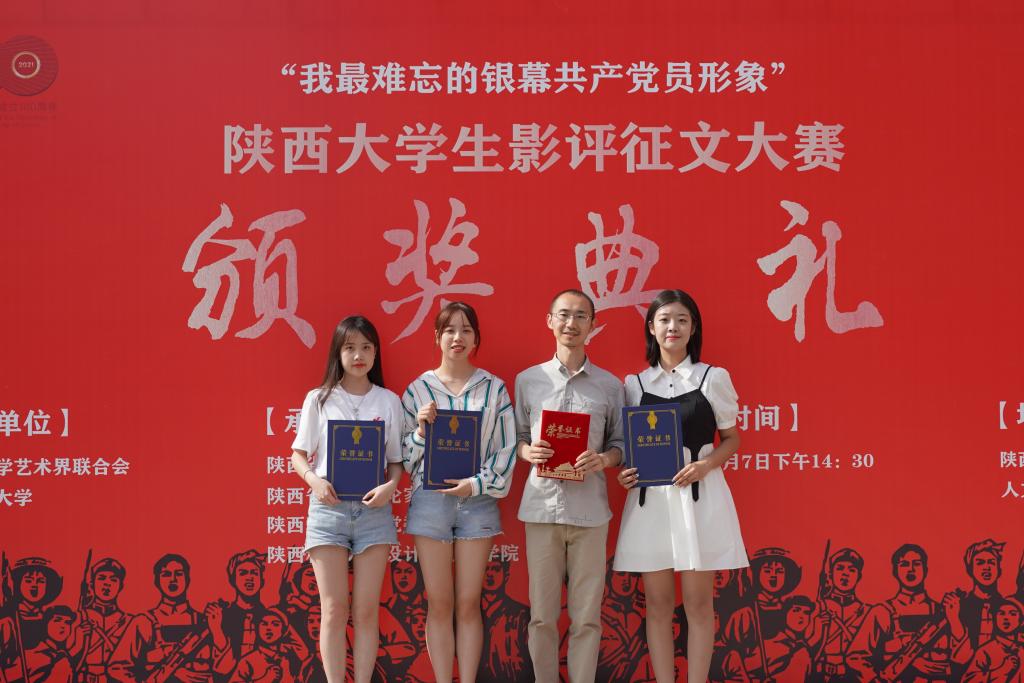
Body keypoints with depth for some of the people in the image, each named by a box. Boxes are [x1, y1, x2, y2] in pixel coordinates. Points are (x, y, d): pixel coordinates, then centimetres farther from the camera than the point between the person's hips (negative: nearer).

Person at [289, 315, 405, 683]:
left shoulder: (389, 401, 6)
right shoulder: (318, 399, 4)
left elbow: (397, 460, 8)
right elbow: (298, 454, 7)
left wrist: (391, 486, -12)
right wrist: (314, 480, -13)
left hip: (373, 509, 1)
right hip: (329, 507, -1)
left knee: (366, 611, 4)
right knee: (334, 611, 0)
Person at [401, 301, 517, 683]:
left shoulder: (493, 388, 4)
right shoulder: (418, 389, 5)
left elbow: (507, 448, 3)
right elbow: (405, 456, 7)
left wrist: (477, 483, -10)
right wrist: (421, 429, -11)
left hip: (478, 501, 0)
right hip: (430, 500, 0)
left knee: (468, 604, 3)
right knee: (439, 604, 3)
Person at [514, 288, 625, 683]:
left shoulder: (609, 385, 7)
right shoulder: (528, 380, 8)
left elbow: (620, 443, 10)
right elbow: (516, 437, 12)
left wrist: (603, 459, -11)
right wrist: (528, 452, -9)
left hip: (589, 509, 0)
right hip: (542, 505, 0)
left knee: (586, 616, 3)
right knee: (542, 615, 5)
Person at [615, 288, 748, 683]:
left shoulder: (713, 378, 2)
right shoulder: (634, 384, 8)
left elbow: (732, 439, 7)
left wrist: (706, 464, -12)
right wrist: (623, 471, -6)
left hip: (698, 496, -2)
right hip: (649, 498, 2)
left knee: (698, 602, 2)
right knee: (658, 604, 5)